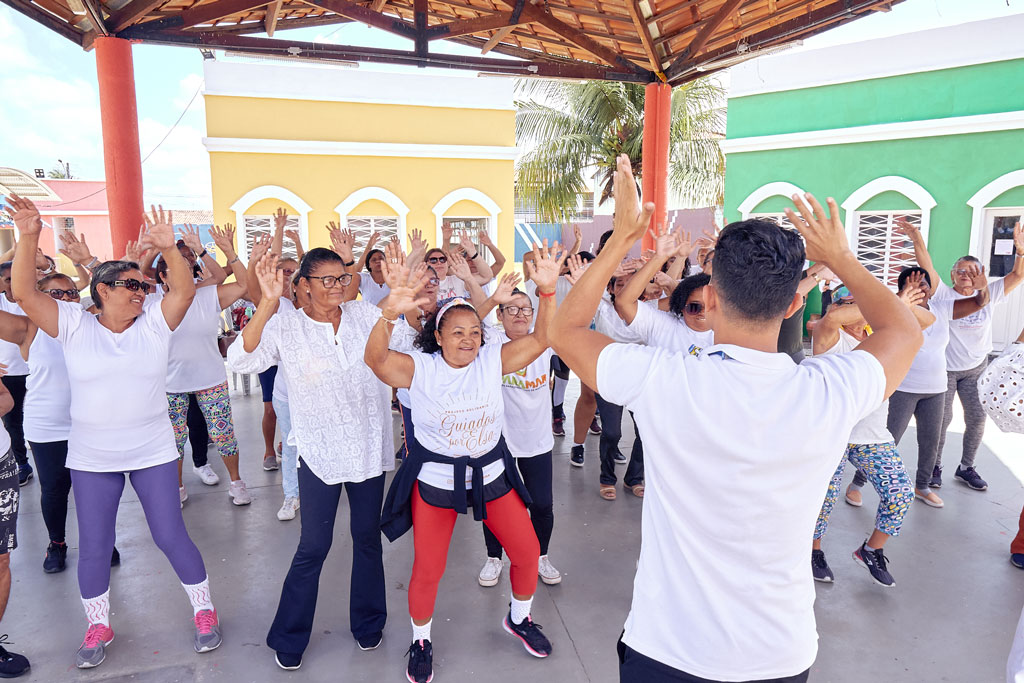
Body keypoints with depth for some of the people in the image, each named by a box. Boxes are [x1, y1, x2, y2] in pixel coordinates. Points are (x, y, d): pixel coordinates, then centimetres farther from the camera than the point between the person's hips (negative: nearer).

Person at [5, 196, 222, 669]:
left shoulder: (153, 323, -2)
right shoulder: (73, 325, -2)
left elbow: (185, 290, -15)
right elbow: (24, 293, -12)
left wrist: (168, 249, -32)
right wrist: (29, 238, -25)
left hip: (153, 452, -1)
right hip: (91, 459, 1)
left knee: (171, 536, 6)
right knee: (93, 548, 11)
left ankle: (204, 611, 24)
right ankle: (98, 626, 34)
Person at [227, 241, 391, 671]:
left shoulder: (365, 314, 1)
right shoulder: (286, 327, -7)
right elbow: (240, 361, -22)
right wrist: (267, 304, -31)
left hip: (370, 447, 3)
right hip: (319, 452, -3)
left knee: (368, 537, 16)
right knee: (313, 547, 5)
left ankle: (368, 623, 37)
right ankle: (288, 639, 28)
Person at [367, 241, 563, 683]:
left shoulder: (493, 360, -8)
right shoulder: (420, 369, -15)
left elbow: (541, 339, -13)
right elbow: (376, 357, -30)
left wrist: (547, 291, -29)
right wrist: (391, 310, -49)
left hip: (492, 473, 3)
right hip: (435, 478, -3)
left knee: (527, 551, 10)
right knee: (427, 570, 6)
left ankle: (518, 619, 41)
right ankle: (420, 641, 36)